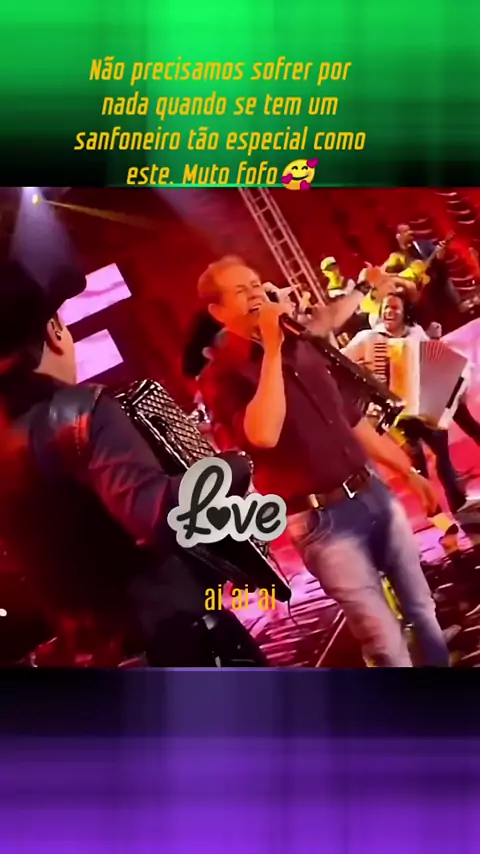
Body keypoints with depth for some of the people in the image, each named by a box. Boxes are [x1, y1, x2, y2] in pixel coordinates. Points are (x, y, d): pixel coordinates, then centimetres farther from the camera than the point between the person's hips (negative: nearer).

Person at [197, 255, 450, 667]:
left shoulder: (301, 347, 13)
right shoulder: (222, 376, -9)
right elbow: (264, 435, -29)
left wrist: (408, 471, 20)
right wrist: (271, 351, -24)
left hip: (373, 493, 7)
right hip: (322, 520, -7)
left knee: (424, 611, 17)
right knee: (386, 642, -3)